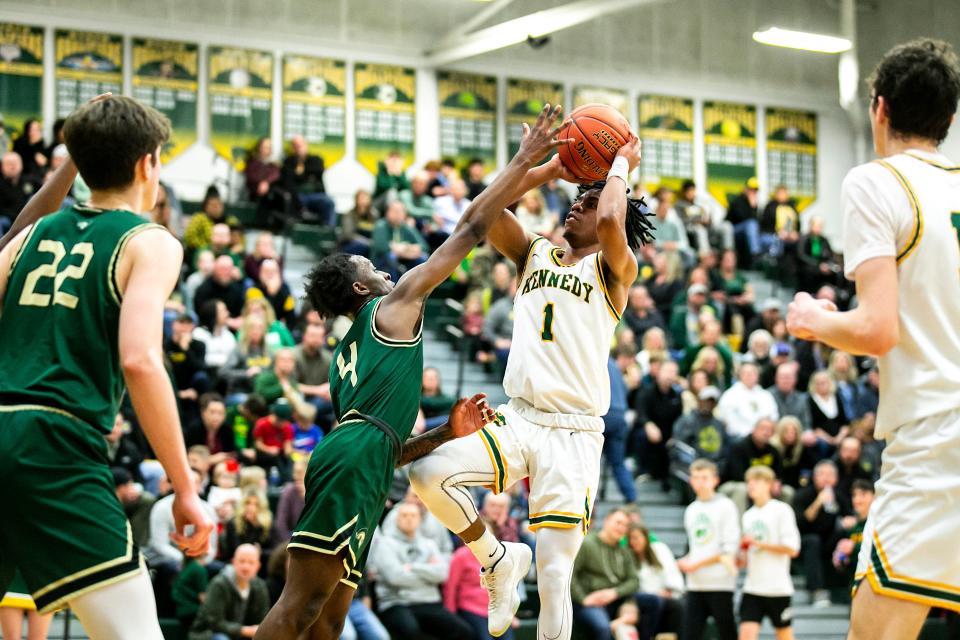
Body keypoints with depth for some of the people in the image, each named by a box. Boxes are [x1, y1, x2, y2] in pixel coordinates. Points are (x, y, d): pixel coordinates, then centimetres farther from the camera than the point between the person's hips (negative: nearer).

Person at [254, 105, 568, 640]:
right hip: (353, 464, -9)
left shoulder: (350, 354, 34)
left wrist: (447, 433, 22)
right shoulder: (395, 304, 13)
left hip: (358, 473, 9)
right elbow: (471, 229, 11)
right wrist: (525, 160, 16)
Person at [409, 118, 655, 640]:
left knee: (553, 577, -9)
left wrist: (620, 167, -5)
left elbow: (610, 223, -21)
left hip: (573, 434, -5)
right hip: (517, 420, 5)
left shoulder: (613, 271, 1)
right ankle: (499, 561, 5)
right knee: (428, 475, -20)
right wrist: (552, 168, 9)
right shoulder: (534, 254, 16)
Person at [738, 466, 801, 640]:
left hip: (777, 586, -5)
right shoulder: (748, 515, 14)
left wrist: (759, 543, -14)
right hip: (752, 587, 5)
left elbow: (792, 549, -12)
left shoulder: (782, 510, -5)